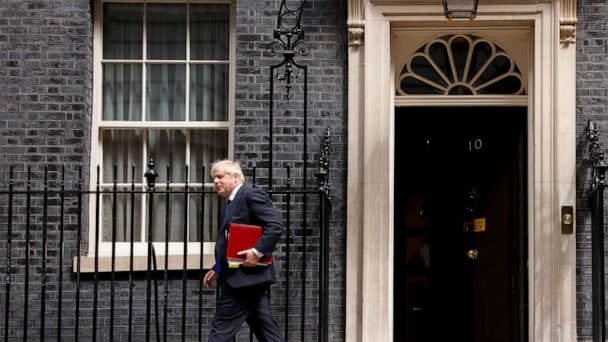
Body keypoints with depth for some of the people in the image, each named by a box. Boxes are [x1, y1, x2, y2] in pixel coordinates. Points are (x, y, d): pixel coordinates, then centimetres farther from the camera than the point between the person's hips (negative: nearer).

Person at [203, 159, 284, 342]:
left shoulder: (252, 195, -9)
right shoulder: (231, 203, 21)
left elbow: (276, 225, -19)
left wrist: (257, 251, -24)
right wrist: (217, 270, 15)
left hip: (244, 277, -10)